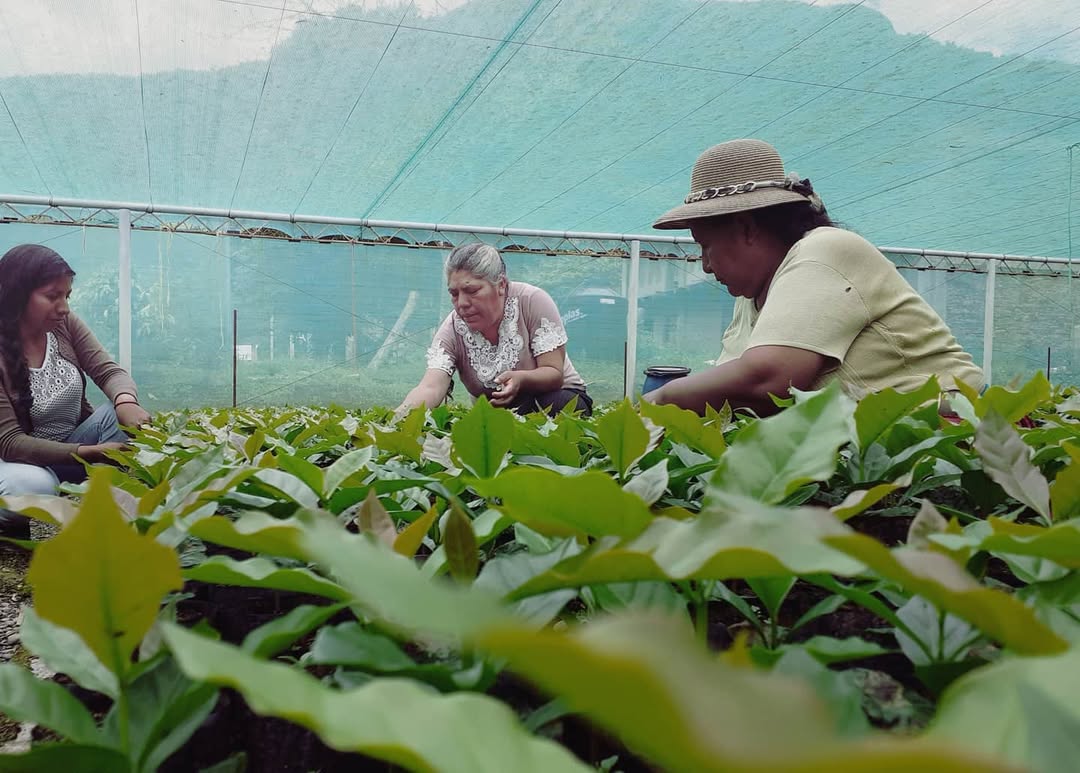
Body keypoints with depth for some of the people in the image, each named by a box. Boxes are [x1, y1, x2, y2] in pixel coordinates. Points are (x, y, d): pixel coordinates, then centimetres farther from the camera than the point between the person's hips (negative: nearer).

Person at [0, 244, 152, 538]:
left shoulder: (66, 325, -6)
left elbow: (109, 371, -12)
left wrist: (125, 401, -38)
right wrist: (89, 453, -37)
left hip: (75, 442, 4)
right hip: (24, 459, -4)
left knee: (125, 414, -24)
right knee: (31, 486, -38)